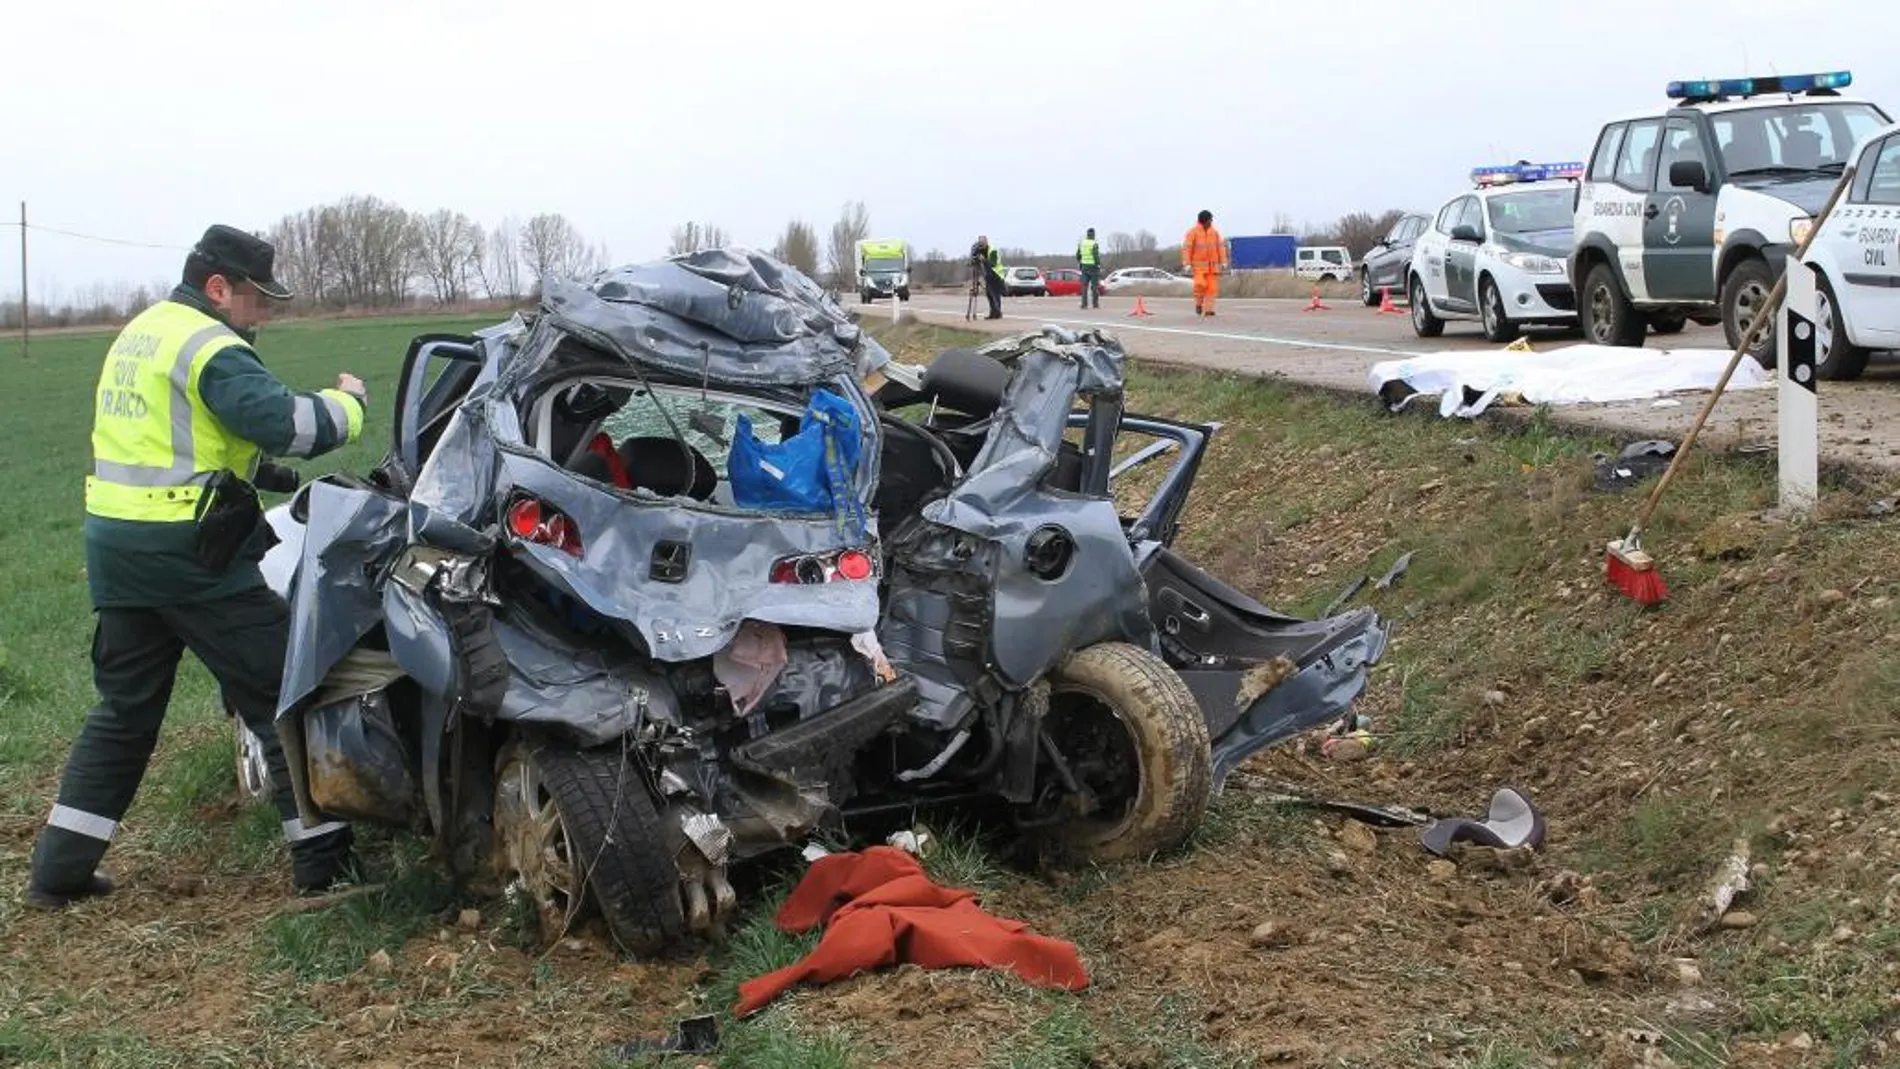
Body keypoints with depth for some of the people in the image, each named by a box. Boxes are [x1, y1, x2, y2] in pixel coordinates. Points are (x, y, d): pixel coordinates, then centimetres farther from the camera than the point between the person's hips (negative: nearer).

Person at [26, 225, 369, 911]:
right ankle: (323, 861, 2)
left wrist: (269, 474, 16)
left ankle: (59, 870, 17)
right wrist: (349, 402, -5)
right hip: (193, 554, -9)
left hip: (116, 545, 9)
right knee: (282, 698, 0)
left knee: (124, 711, 16)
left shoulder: (138, 333, 18)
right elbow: (291, 424, -24)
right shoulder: (211, 347, -13)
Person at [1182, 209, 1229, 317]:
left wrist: (1223, 262, 4)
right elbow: (1186, 248, -7)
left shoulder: (1214, 232, 8)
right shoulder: (1193, 232, -4)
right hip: (1199, 264, -4)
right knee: (1201, 284, -16)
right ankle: (1199, 303, 8)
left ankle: (1208, 308, 0)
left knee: (1212, 287, -3)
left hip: (1212, 265, 4)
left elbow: (1220, 247, 11)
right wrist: (1187, 264, -14)